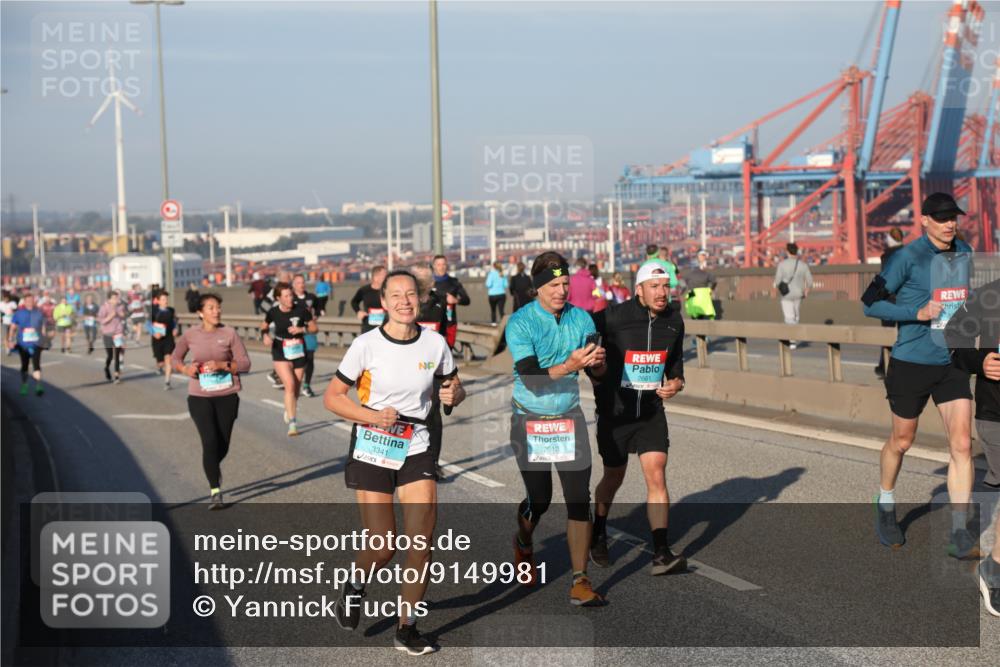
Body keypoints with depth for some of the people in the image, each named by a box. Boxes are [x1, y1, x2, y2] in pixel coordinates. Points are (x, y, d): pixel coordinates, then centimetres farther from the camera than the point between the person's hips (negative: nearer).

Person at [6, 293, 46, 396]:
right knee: (24, 366, 12)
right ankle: (24, 387, 26)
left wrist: (44, 339, 10)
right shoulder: (18, 313, 0)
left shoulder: (39, 312, 1)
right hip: (23, 344, 1)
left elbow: (43, 326, 10)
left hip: (36, 343, -1)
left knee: (36, 364, -15)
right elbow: (13, 327, 3)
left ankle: (38, 387, -18)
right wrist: (10, 340, -4)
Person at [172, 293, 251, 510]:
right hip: (199, 397, -1)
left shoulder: (229, 333, -5)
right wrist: (185, 368, -9)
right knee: (210, 442, -14)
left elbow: (245, 364, -6)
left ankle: (213, 467, 45)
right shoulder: (190, 335, -2)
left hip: (227, 396, 1)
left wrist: (221, 365, -21)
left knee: (223, 445, 9)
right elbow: (175, 358, 13)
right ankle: (215, 492, -3)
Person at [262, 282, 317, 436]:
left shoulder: (301, 310, -11)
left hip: (299, 351, 2)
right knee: (290, 385, -16)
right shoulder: (273, 312, -9)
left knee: (296, 387, 12)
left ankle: (288, 410, 42)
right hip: (281, 353, -2)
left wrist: (302, 329, -19)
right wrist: (266, 335, -10)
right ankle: (292, 423, -13)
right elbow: (264, 326, 10)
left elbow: (314, 328, -1)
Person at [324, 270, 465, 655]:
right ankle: (355, 585, 33)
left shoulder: (435, 344, -1)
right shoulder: (366, 345, -10)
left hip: (415, 450, 3)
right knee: (382, 548, -3)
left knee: (422, 540, -7)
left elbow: (453, 387, 13)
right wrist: (373, 416, -20)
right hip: (371, 453, -3)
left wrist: (453, 395, -11)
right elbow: (332, 397, -5)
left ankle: (407, 629, 9)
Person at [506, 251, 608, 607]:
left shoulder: (581, 318, -1)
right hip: (530, 420, -3)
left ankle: (580, 583, 3)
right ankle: (524, 544, 39)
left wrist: (597, 361, -26)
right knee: (539, 500, 4)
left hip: (570, 417, 3)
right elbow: (531, 378, -22)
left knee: (579, 499, -4)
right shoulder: (520, 323, -14)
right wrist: (567, 366, -37)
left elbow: (598, 372, -3)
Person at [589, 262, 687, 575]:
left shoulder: (674, 320, -1)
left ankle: (661, 554, -10)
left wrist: (676, 383, -6)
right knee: (614, 478, 13)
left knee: (657, 476, -11)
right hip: (615, 412, -3)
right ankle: (598, 534, 40)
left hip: (651, 412, 3)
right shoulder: (614, 317, -17)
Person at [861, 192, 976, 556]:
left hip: (953, 363, 4)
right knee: (901, 441, 11)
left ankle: (960, 534, -1)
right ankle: (886, 508, 37)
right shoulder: (908, 257, -12)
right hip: (911, 363, -4)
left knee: (961, 445, -6)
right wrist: (918, 313, -21)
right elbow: (871, 302, -12)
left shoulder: (965, 253, 6)